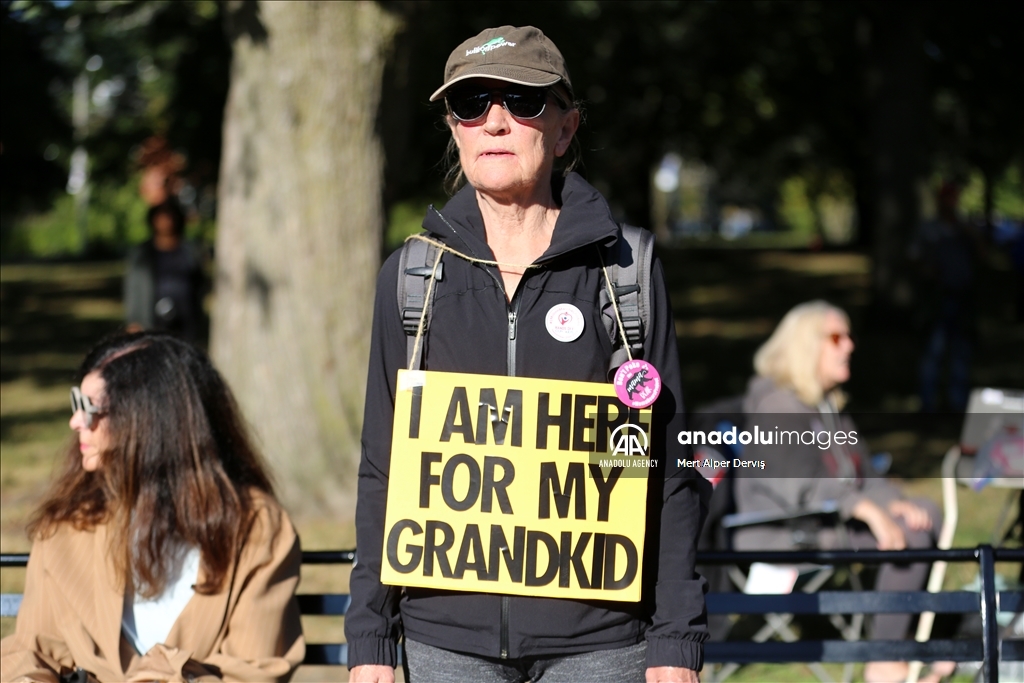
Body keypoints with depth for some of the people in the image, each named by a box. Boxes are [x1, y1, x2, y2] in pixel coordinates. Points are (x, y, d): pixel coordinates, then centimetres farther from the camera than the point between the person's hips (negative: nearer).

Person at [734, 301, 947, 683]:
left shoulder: (828, 404, 20)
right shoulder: (774, 400, -10)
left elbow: (862, 476, 17)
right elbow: (797, 487, -21)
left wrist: (894, 503, -4)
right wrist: (870, 511, -28)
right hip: (786, 531, -9)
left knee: (927, 515, -8)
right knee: (911, 534, -22)